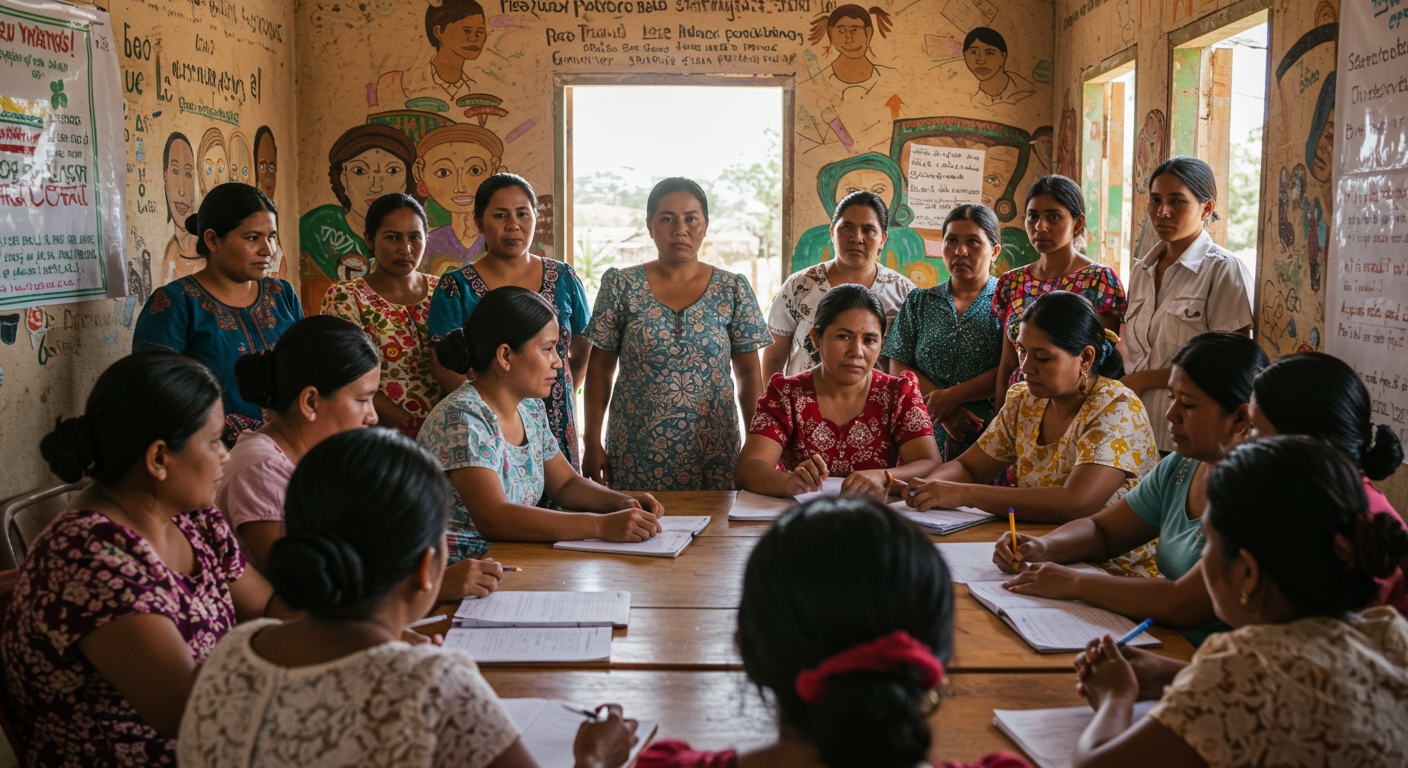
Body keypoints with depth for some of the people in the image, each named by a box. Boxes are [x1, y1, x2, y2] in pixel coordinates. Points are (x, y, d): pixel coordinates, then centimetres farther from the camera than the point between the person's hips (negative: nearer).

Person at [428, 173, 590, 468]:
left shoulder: (563, 279, 6)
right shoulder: (456, 288, -2)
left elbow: (583, 352, 17)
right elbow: (444, 367, -8)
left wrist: (560, 395, 5)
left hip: (556, 432, 3)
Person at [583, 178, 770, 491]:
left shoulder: (733, 289, 4)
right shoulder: (621, 286, 1)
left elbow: (749, 374, 5)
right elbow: (600, 369, 3)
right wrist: (593, 443, -1)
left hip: (713, 453, 1)